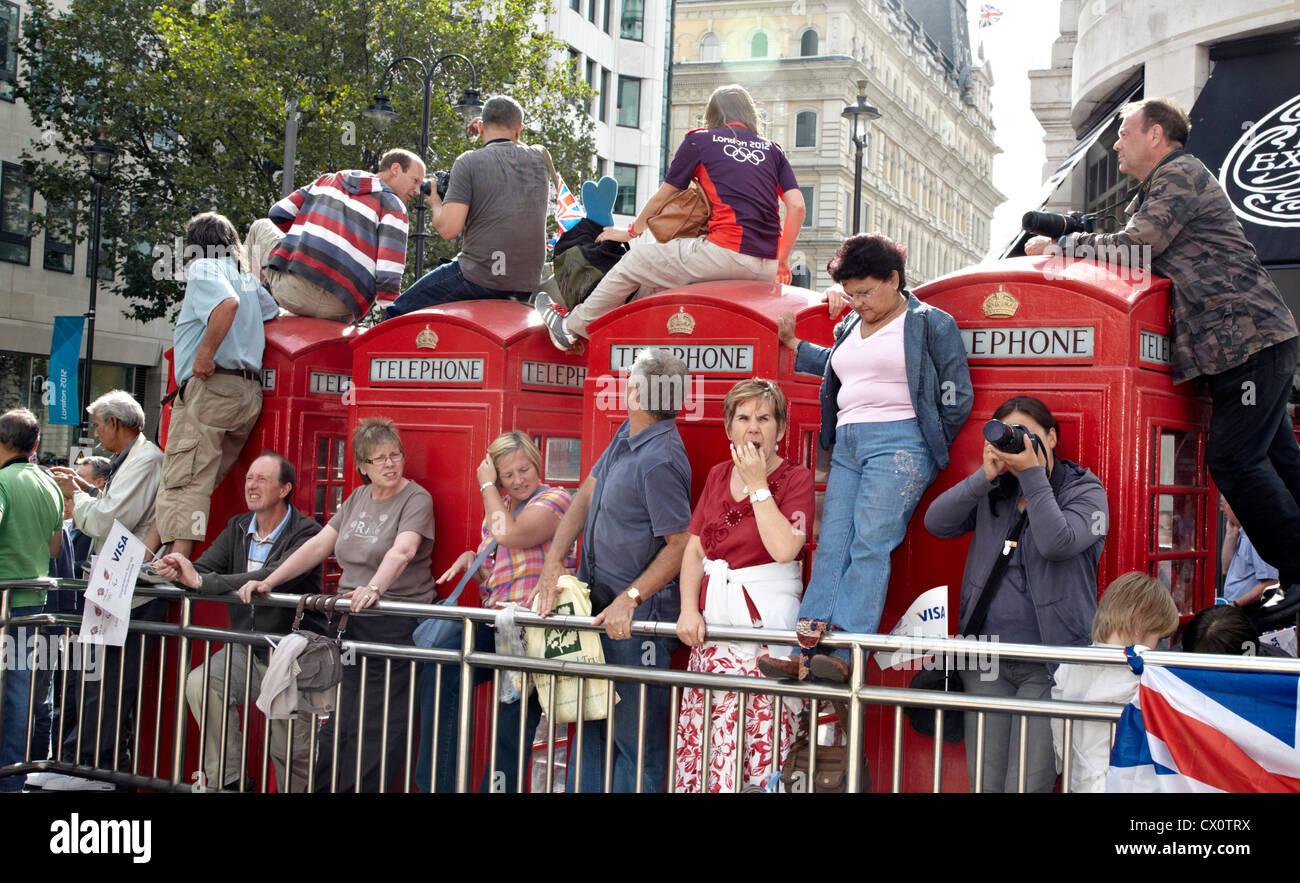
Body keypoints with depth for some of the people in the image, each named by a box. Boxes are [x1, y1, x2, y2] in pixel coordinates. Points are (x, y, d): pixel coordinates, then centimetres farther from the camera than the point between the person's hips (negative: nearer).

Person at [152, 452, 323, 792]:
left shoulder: (305, 531, -13)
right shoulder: (237, 528, 11)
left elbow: (275, 578, -29)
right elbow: (204, 567, 0)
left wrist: (201, 581, -34)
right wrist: (178, 571, -26)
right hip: (245, 648, 5)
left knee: (290, 749, -5)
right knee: (200, 684, -21)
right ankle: (227, 780, -8)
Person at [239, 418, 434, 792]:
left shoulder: (416, 499, -6)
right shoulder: (358, 498, 15)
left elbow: (402, 550, -24)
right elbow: (318, 546, 13)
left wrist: (374, 588, -42)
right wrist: (268, 582, 4)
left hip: (396, 623, -6)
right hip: (351, 620, 6)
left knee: (375, 726, -7)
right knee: (338, 719, 8)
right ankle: (320, 785, 14)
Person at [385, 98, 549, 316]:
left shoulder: (469, 162, -7)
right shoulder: (540, 158, 8)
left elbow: (448, 229, -12)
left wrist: (435, 203, 7)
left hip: (481, 277, -6)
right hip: (529, 283, 6)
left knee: (398, 313, 8)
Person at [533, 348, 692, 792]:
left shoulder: (660, 461, -21)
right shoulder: (627, 435, 8)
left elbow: (680, 545, -21)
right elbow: (586, 495, 12)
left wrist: (629, 599, -22)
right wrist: (553, 562, 2)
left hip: (636, 619, -10)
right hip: (598, 605, 10)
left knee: (635, 734, -1)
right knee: (592, 719, 18)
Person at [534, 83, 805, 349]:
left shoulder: (699, 140, 10)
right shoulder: (772, 149, 19)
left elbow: (661, 198, 18)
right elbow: (797, 206, 8)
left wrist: (631, 232, 33)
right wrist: (782, 262, 15)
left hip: (728, 251, -6)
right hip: (767, 268, 6)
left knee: (635, 262, 12)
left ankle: (573, 326, 23)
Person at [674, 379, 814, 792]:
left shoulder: (796, 479, -2)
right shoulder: (718, 475, 14)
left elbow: (784, 548, -18)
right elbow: (694, 549, 11)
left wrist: (757, 484, -12)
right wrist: (689, 610, -2)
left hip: (767, 616, -5)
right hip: (714, 618, 5)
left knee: (761, 737, -9)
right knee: (705, 736, 1)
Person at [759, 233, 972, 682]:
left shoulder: (931, 324, 1)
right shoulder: (851, 326, 21)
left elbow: (956, 396, 2)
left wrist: (929, 449, 6)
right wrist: (792, 344, 43)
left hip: (899, 443, -7)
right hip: (847, 445, 7)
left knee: (869, 546, -17)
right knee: (831, 547, -5)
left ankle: (845, 655, -24)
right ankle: (806, 652, -12)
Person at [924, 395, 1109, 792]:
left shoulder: (1085, 491, 0)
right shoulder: (993, 492, 12)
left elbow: (1057, 542, -19)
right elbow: (937, 522, -2)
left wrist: (1033, 473, -17)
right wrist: (985, 475, -10)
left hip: (1048, 660, -4)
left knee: (1028, 783, -8)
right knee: (984, 781, 6)